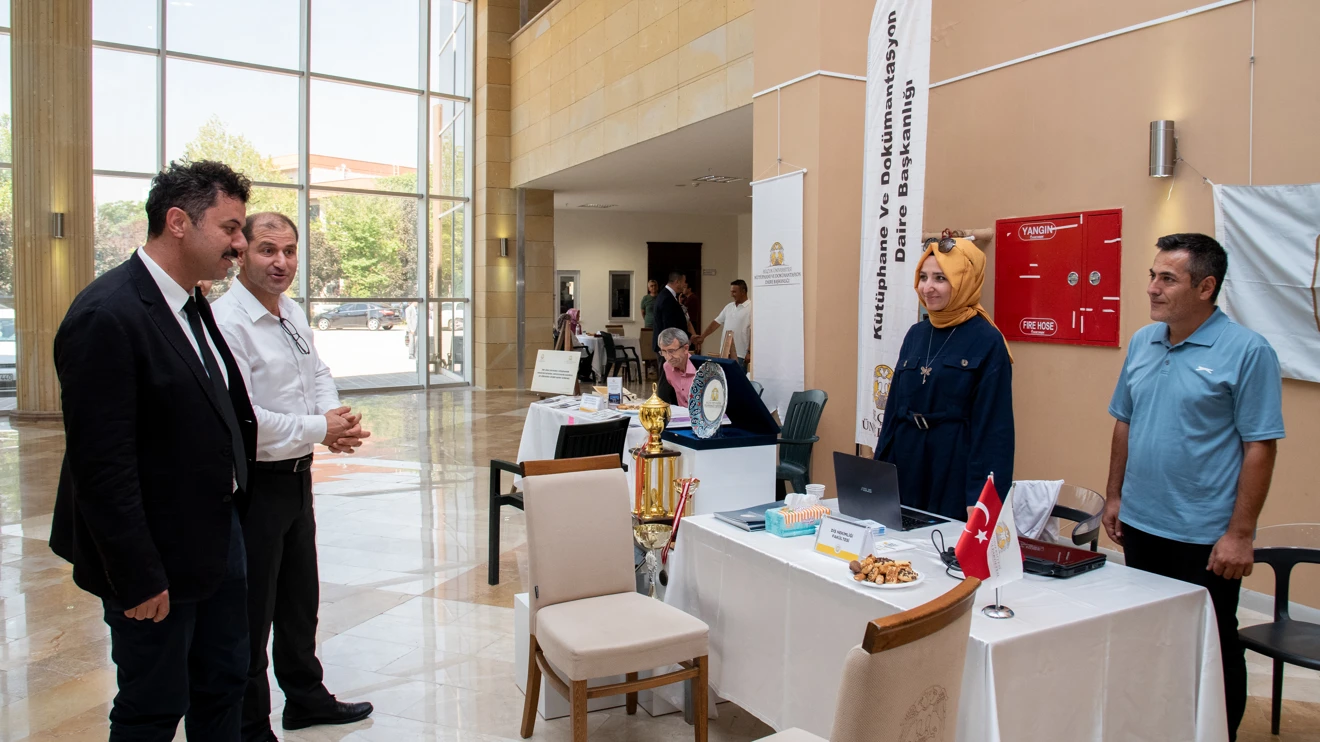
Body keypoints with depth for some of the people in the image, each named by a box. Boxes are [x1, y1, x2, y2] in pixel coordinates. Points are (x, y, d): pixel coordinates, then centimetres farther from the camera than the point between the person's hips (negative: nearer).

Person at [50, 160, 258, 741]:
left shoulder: (190, 303, 7)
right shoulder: (107, 316, -21)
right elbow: (100, 464, -22)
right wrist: (137, 579, -19)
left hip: (218, 534, 9)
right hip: (158, 560, -9)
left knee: (224, 688, 21)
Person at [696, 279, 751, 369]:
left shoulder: (751, 308, -9)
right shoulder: (729, 306, 14)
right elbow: (716, 322, 16)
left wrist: (750, 352, -17)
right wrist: (702, 336, 8)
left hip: (740, 355, -7)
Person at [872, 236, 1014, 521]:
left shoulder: (987, 342, -9)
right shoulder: (916, 334, 9)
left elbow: (992, 425, -11)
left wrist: (980, 495, -15)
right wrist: (880, 468, 10)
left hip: (956, 468, -5)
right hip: (907, 463, 6)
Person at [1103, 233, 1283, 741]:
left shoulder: (1247, 351, -12)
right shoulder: (1142, 343, 5)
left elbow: (1260, 447, -13)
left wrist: (1240, 534, -15)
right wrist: (1115, 496, 12)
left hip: (1205, 536, -6)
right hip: (1140, 525, 6)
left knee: (1213, 649, 10)